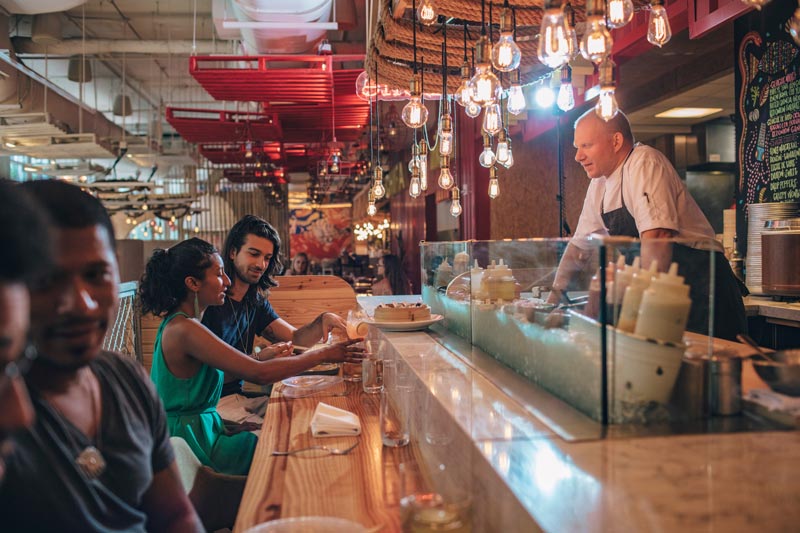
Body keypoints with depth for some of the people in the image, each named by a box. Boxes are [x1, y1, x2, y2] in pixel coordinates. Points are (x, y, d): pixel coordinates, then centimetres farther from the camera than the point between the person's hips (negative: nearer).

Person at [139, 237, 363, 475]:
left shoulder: (177, 322, 6)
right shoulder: (183, 329, -24)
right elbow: (259, 374, -28)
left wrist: (258, 357, 1)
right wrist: (324, 354, -21)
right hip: (191, 440, -9)